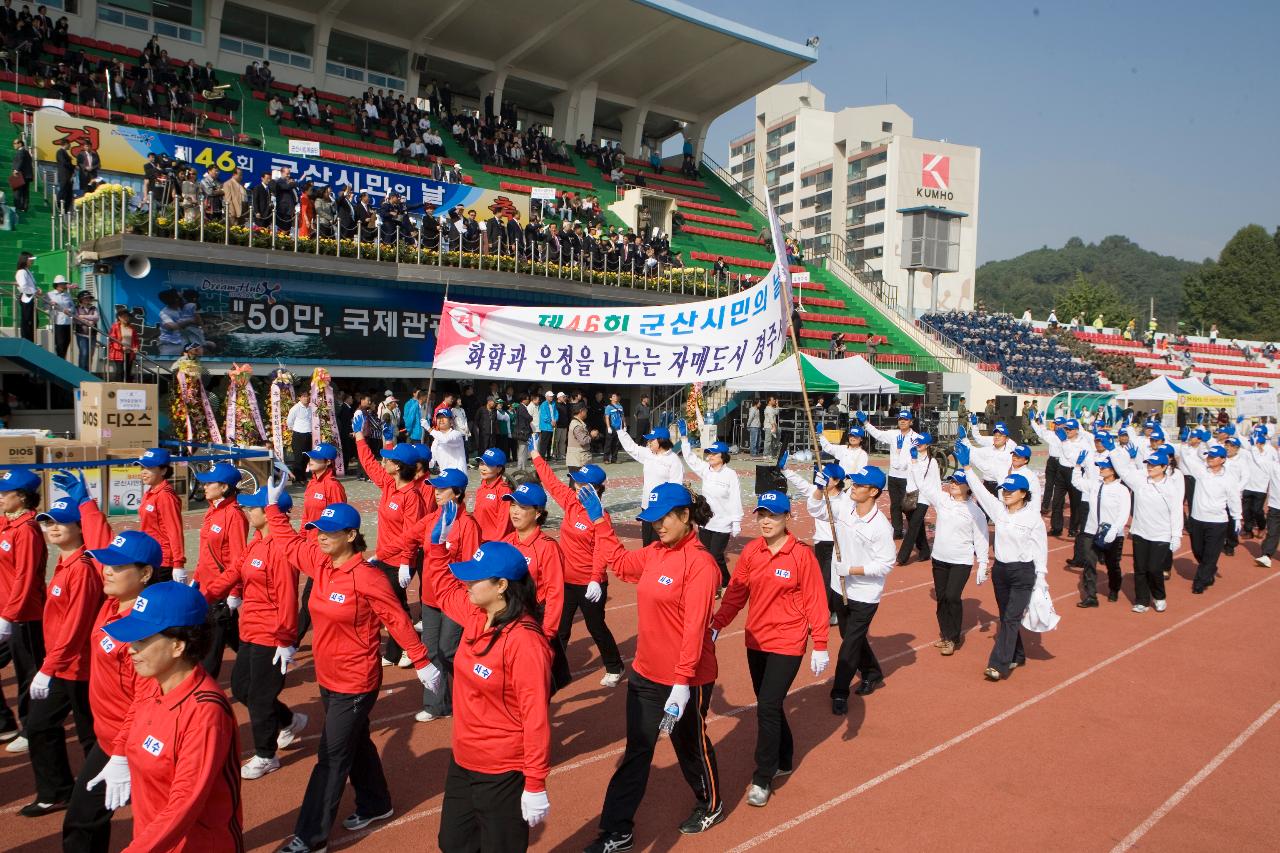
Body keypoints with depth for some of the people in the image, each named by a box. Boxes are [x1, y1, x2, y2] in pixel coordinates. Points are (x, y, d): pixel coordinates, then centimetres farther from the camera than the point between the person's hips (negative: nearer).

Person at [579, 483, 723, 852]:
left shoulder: (699, 563, -21)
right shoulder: (654, 553, 2)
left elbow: (695, 627, -26)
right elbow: (619, 561, 22)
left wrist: (683, 683, -28)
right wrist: (599, 520, 17)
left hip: (686, 681, -6)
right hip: (644, 675, 7)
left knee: (690, 745, 17)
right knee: (636, 751, 12)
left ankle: (710, 805, 44)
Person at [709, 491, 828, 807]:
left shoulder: (802, 554, -12)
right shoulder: (750, 551, 0)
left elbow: (815, 601, -10)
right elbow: (735, 593, 3)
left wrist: (820, 645, -10)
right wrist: (715, 625, -6)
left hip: (787, 644, -5)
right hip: (755, 641, 5)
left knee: (767, 708, -8)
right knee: (769, 706, 16)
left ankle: (762, 779, 8)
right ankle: (783, 760, 38)